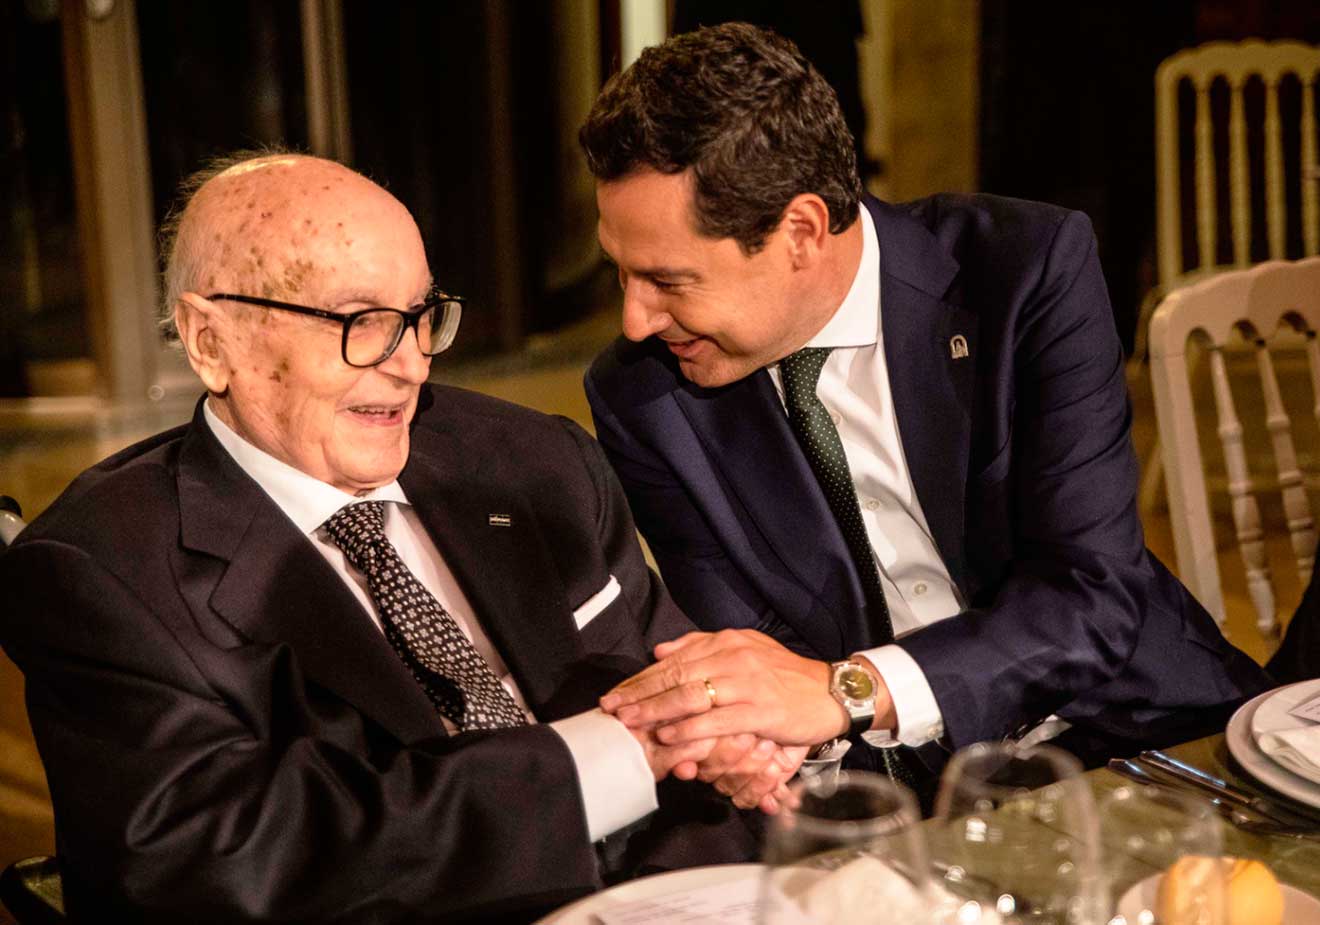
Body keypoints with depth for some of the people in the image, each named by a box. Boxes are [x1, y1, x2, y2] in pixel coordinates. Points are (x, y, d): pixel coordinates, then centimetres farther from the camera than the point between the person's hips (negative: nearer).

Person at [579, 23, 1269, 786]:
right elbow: (754, 667, -5)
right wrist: (744, 731, -29)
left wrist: (850, 690, -33)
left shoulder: (1033, 268, -13)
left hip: (1122, 742, -1)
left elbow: (1095, 593, -19)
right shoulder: (642, 398, -7)